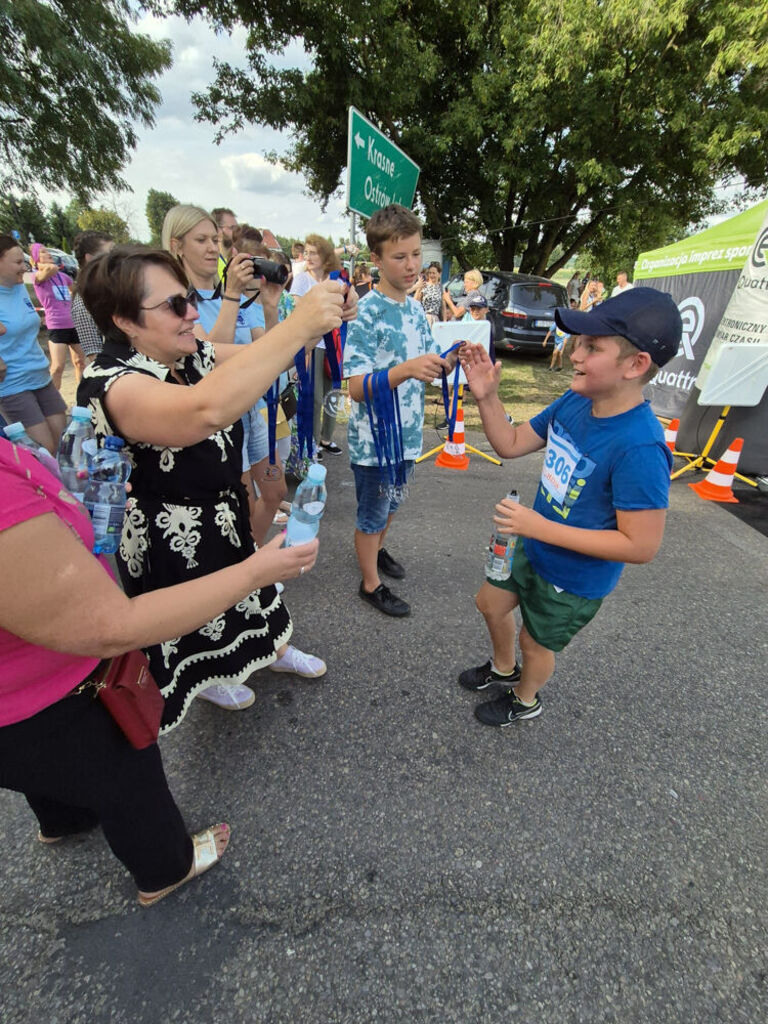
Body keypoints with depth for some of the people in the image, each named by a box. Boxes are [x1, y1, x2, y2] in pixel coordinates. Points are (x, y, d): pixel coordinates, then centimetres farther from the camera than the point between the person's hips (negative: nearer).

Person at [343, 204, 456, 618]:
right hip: (374, 439, -7)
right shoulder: (367, 312, -16)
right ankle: (371, 585, 28)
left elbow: (431, 366, 12)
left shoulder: (416, 309, 6)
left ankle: (376, 550, 49)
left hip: (407, 434, 7)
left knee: (390, 504, 24)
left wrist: (454, 358, -9)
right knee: (372, 513, 9)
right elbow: (356, 387, -23)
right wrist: (405, 370, -38)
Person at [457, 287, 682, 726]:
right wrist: (487, 396, -19)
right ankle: (504, 668, 56)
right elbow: (511, 444, -2)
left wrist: (541, 527, -31)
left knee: (537, 642, 18)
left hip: (575, 579, -7)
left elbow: (641, 545, -30)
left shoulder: (639, 448, -33)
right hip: (533, 548, 7)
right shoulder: (574, 403, -12)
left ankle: (525, 700, 54)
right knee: (491, 603, 25)